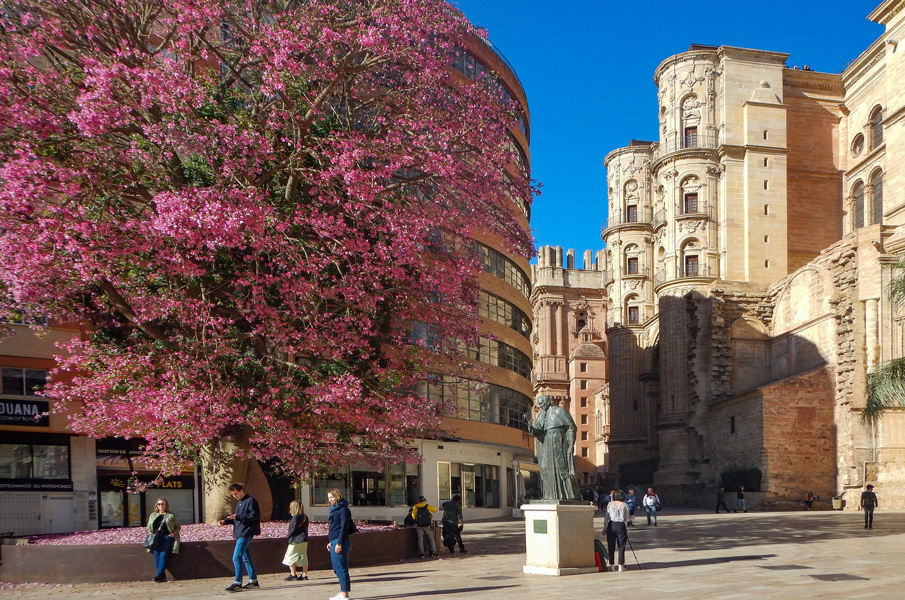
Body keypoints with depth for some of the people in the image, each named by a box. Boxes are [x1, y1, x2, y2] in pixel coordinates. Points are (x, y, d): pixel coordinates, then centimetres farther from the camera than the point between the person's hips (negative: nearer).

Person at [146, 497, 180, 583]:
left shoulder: (171, 516, 14)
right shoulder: (153, 516, 25)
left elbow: (178, 527, 15)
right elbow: (148, 527, 28)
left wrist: (174, 533, -4)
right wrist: (150, 533, 7)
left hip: (167, 537, -2)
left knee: (163, 555, -21)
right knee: (156, 554, -18)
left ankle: (158, 575, -26)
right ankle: (162, 576, -19)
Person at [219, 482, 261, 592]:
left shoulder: (250, 501, -9)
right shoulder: (239, 503, 20)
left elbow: (255, 515, -19)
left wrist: (238, 516, -23)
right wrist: (225, 521, 10)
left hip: (246, 534, -10)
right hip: (240, 534, 10)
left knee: (237, 557, -14)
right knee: (246, 557, 12)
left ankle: (237, 583, -14)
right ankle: (253, 581, 17)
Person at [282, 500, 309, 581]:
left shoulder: (295, 517, -15)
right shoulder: (305, 517, 10)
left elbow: (293, 529, -17)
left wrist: (289, 536, -2)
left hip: (295, 540, -8)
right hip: (304, 539, 8)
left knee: (290, 556, 2)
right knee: (303, 557, 9)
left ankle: (293, 574, 1)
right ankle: (304, 575, 10)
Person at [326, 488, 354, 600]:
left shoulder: (343, 509, -11)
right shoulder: (334, 509, 18)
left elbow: (344, 527, -17)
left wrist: (339, 543, -21)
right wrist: (330, 542, 21)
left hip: (340, 542, -10)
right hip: (334, 541, 10)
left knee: (341, 568, -9)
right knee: (337, 568, 13)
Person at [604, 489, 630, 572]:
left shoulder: (610, 504, 4)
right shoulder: (625, 505, 2)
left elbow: (606, 517, 2)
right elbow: (627, 519, 2)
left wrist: (605, 528, 7)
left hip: (611, 525, 1)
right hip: (621, 526, -1)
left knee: (611, 546, 8)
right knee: (621, 547, 6)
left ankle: (611, 565, 10)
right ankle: (621, 566, 5)